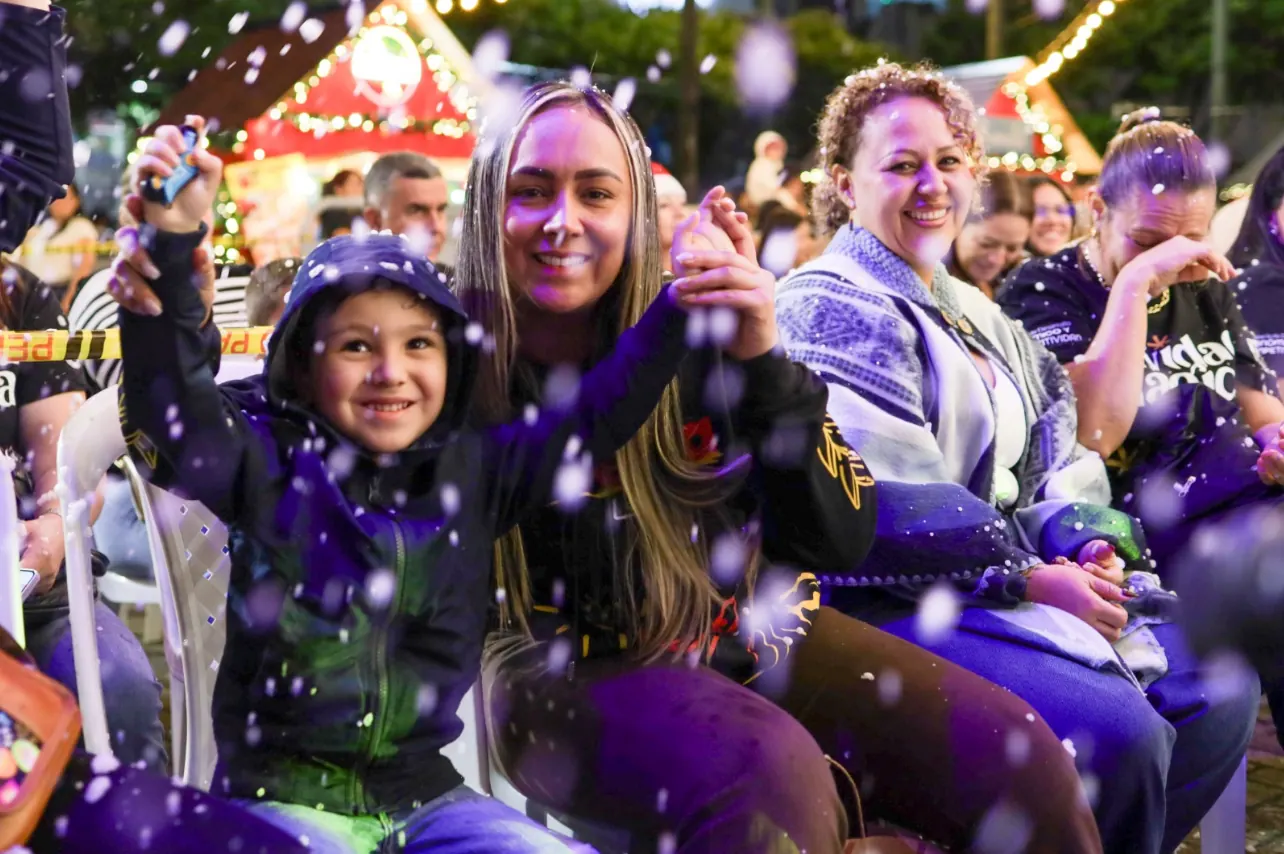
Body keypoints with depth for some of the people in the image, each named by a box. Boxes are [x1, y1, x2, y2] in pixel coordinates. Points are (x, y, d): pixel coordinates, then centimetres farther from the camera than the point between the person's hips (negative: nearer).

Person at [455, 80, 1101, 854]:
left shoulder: (707, 334, -4)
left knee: (1018, 754, -11)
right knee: (766, 774, -33)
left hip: (757, 634, 4)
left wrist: (763, 360, -22)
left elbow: (840, 540, -7)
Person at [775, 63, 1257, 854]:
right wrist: (1026, 577, -19)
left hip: (1019, 576, 9)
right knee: (1117, 731, -26)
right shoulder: (829, 311, -10)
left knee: (1216, 689, 2)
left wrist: (1088, 538, -6)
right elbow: (885, 509, -19)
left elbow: (1055, 447, 14)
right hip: (894, 605, -9)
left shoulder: (972, 312, 20)